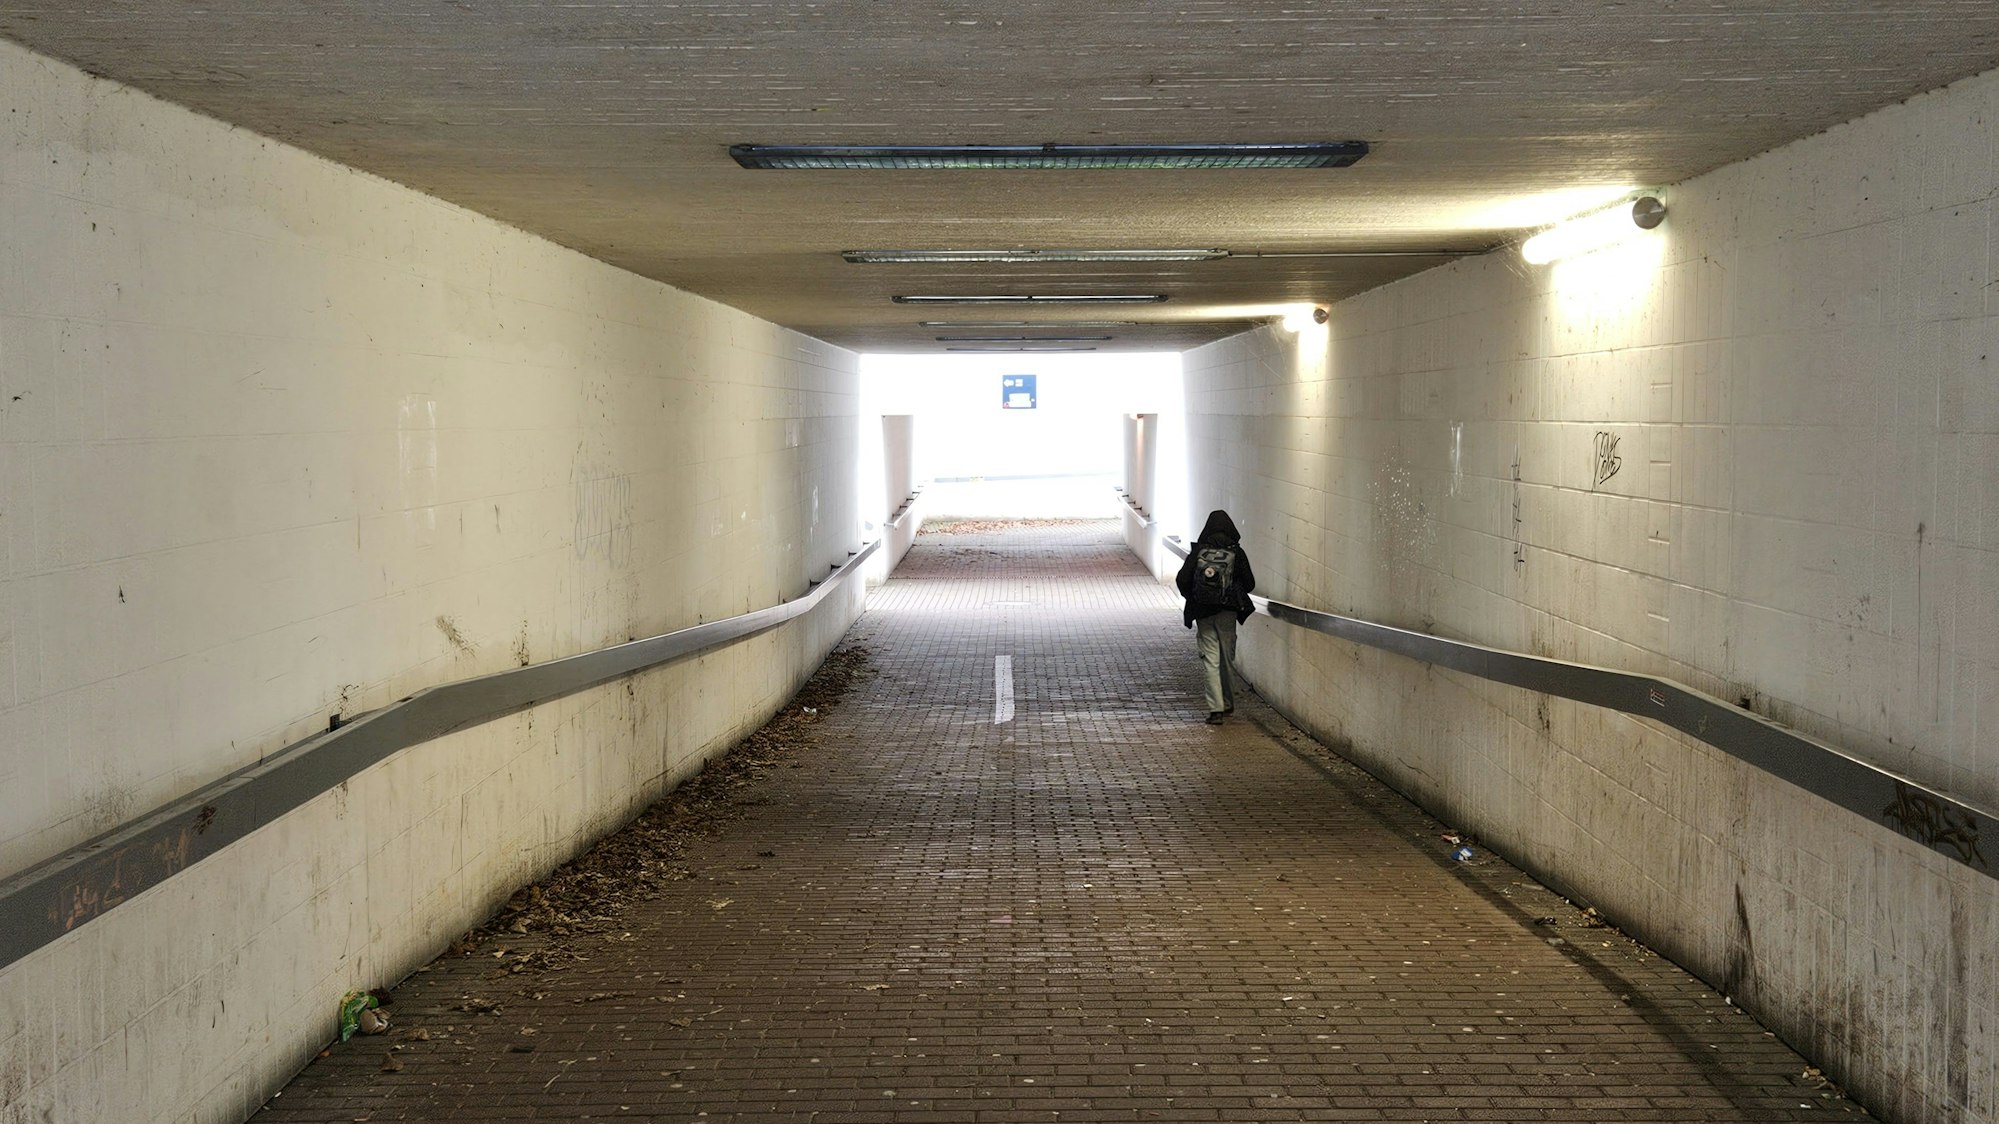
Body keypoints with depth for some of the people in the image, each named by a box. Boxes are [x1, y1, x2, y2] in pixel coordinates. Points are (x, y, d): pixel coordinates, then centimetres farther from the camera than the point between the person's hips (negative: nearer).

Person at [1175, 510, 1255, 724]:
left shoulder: (1198, 551, -3)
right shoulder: (1236, 553, -3)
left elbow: (1182, 580, -4)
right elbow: (1249, 583, -1)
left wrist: (1193, 598, 14)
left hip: (1203, 612, 0)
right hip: (1228, 612, 1)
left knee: (1211, 659, 0)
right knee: (1228, 658, 16)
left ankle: (1215, 708, -9)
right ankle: (1228, 703, 29)